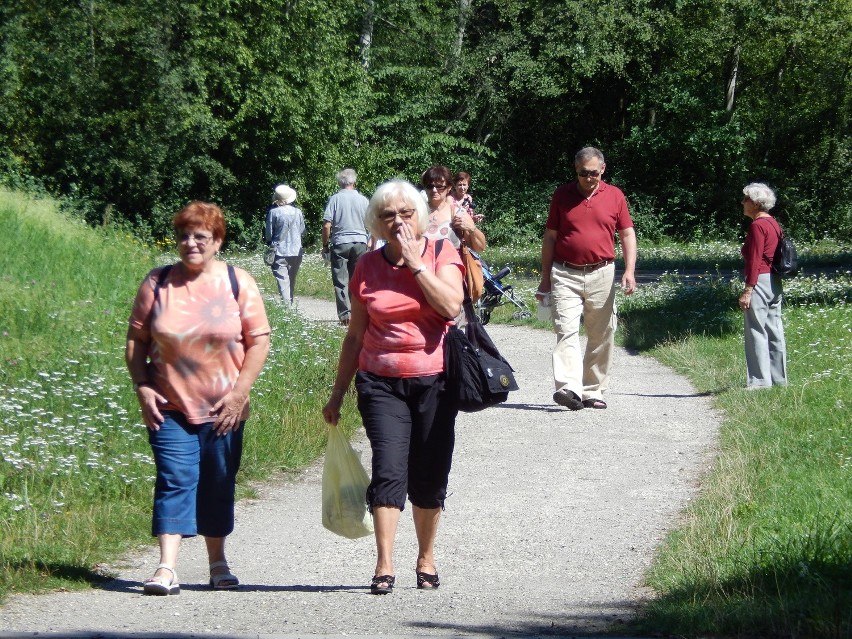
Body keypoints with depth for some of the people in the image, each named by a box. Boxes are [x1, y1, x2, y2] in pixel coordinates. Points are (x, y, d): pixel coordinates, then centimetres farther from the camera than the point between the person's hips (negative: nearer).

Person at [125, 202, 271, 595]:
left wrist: (239, 392, -8)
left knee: (218, 487, 9)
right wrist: (142, 387, -6)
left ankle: (217, 563, 24)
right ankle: (167, 568, -15)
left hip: (222, 410, 0)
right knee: (174, 482, -9)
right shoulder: (157, 283, 2)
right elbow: (136, 341, 6)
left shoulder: (238, 283, 0)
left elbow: (259, 341, 0)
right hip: (169, 408, 0)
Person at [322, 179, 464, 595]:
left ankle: (426, 559, 22)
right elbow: (356, 334, 13)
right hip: (381, 383, 1)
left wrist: (415, 263, -13)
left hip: (434, 381, -1)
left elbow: (451, 305, -16)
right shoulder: (368, 267, 7)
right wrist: (338, 392, 14)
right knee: (388, 470, -13)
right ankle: (384, 566, -14)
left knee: (429, 477, 4)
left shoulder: (441, 254, 2)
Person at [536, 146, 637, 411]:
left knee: (601, 336, 6)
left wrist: (629, 270, -5)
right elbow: (550, 237, 10)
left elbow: (627, 234, 8)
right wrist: (545, 278, 8)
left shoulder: (615, 196, 5)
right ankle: (569, 388, -26)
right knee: (566, 331, -15)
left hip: (602, 275, 2)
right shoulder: (562, 195, 5)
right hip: (566, 275, -1)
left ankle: (593, 391, 16)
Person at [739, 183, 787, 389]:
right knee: (774, 331, 11)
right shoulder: (773, 223, 14)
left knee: (756, 331, -7)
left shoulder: (757, 226, -13)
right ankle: (779, 378, 15)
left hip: (760, 280, -10)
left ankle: (760, 380, -8)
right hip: (775, 282, 10)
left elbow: (754, 261, -18)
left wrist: (748, 290, -19)